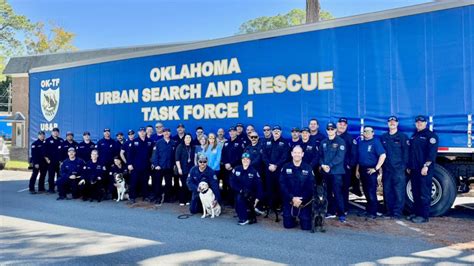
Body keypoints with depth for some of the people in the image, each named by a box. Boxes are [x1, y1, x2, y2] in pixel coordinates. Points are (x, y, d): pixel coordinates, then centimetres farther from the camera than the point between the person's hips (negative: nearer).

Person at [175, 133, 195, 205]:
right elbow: (177, 158, -5)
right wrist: (179, 168, -11)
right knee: (183, 185, 0)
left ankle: (187, 200, 13)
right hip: (183, 169, -3)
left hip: (191, 169, 3)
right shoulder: (180, 146, -1)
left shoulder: (193, 148, 9)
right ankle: (182, 201, 10)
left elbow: (194, 158, 10)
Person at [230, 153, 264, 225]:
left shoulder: (254, 171, -4)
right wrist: (240, 190, -16)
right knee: (239, 197, -28)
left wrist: (257, 198, -13)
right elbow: (232, 182, -4)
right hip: (239, 193, 3)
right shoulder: (236, 169, 0)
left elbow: (259, 185, -5)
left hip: (250, 195, -2)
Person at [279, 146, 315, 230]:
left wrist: (301, 200, -15)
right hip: (289, 201, 1)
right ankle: (292, 218, 33)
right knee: (288, 225, 0)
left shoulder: (308, 168, -2)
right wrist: (292, 198, -16)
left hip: (304, 202, -1)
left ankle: (303, 218, 28)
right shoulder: (285, 167, -1)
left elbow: (310, 187, -6)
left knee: (306, 226, -5)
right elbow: (282, 185, -7)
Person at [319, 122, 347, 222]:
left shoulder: (340, 141, -2)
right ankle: (331, 212, 20)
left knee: (337, 193, -8)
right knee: (328, 193, 9)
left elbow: (340, 157, -12)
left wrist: (330, 166, -17)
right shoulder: (323, 142, 15)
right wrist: (322, 165, -8)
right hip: (325, 171, 5)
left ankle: (341, 214, -1)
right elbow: (320, 155, 11)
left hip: (336, 171, -5)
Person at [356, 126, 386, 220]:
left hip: (371, 171, -6)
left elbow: (383, 155, -14)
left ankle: (372, 213, 3)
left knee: (371, 192, -4)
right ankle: (368, 210, 25)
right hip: (362, 170, 6)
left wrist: (376, 168, -16)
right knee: (366, 192, 13)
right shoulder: (360, 143, 13)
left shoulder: (376, 142, -6)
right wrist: (357, 170, 13)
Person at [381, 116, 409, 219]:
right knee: (387, 191, 7)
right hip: (386, 169, 4)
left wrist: (404, 166, -9)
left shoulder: (403, 136, 3)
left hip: (398, 169, -4)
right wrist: (380, 166, 8)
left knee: (399, 192, -5)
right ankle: (389, 211, 17)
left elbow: (406, 152, -2)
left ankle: (397, 213, 1)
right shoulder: (383, 137, 15)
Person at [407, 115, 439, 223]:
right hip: (414, 169, 8)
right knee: (415, 192, 11)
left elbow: (432, 152, -13)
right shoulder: (414, 136, 21)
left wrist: (426, 166, -20)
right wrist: (409, 166, 19)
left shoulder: (430, 135, -4)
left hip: (424, 169, -8)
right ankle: (417, 212, 19)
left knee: (424, 193, -6)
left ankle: (424, 216, -2)